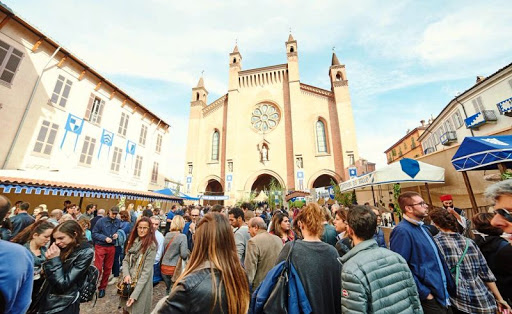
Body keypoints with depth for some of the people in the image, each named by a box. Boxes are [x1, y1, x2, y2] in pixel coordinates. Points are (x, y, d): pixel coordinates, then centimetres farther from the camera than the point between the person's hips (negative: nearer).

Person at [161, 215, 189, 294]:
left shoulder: (167, 235, 0)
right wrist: (187, 251, 1)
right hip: (175, 268, -5)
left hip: (164, 267, 5)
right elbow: (184, 255, -19)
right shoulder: (182, 237, -17)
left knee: (168, 290, 22)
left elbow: (164, 251, 9)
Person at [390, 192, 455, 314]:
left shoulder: (421, 227, 8)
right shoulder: (402, 231, -24)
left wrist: (449, 284, 13)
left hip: (443, 295, 9)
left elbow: (436, 259, 17)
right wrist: (424, 293, -20)